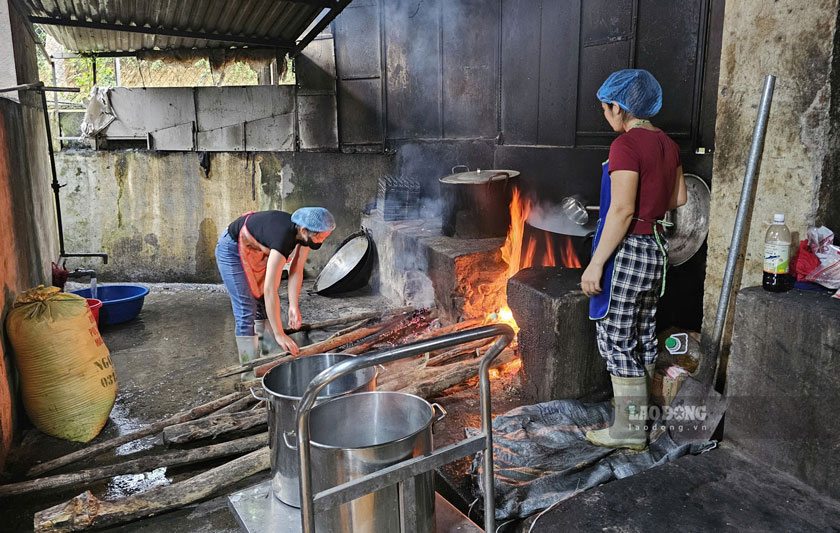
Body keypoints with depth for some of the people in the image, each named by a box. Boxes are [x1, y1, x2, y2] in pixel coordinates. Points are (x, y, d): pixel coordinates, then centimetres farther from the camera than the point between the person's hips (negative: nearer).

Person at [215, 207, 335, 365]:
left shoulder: (304, 233, -17)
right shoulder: (283, 236, -41)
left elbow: (296, 271, -9)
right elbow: (270, 289, -42)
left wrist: (294, 306, -18)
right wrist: (279, 334, -41)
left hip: (256, 251, 8)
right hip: (232, 249, -8)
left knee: (265, 305, 10)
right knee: (246, 311, -11)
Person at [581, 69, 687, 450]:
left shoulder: (626, 144, -18)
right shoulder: (667, 144, 9)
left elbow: (622, 211, -23)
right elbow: (678, 198, 15)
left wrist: (596, 263, -19)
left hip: (628, 252, -9)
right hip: (657, 247, 9)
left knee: (618, 341, 1)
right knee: (643, 338, 18)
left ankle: (629, 429, 11)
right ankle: (640, 412, 31)